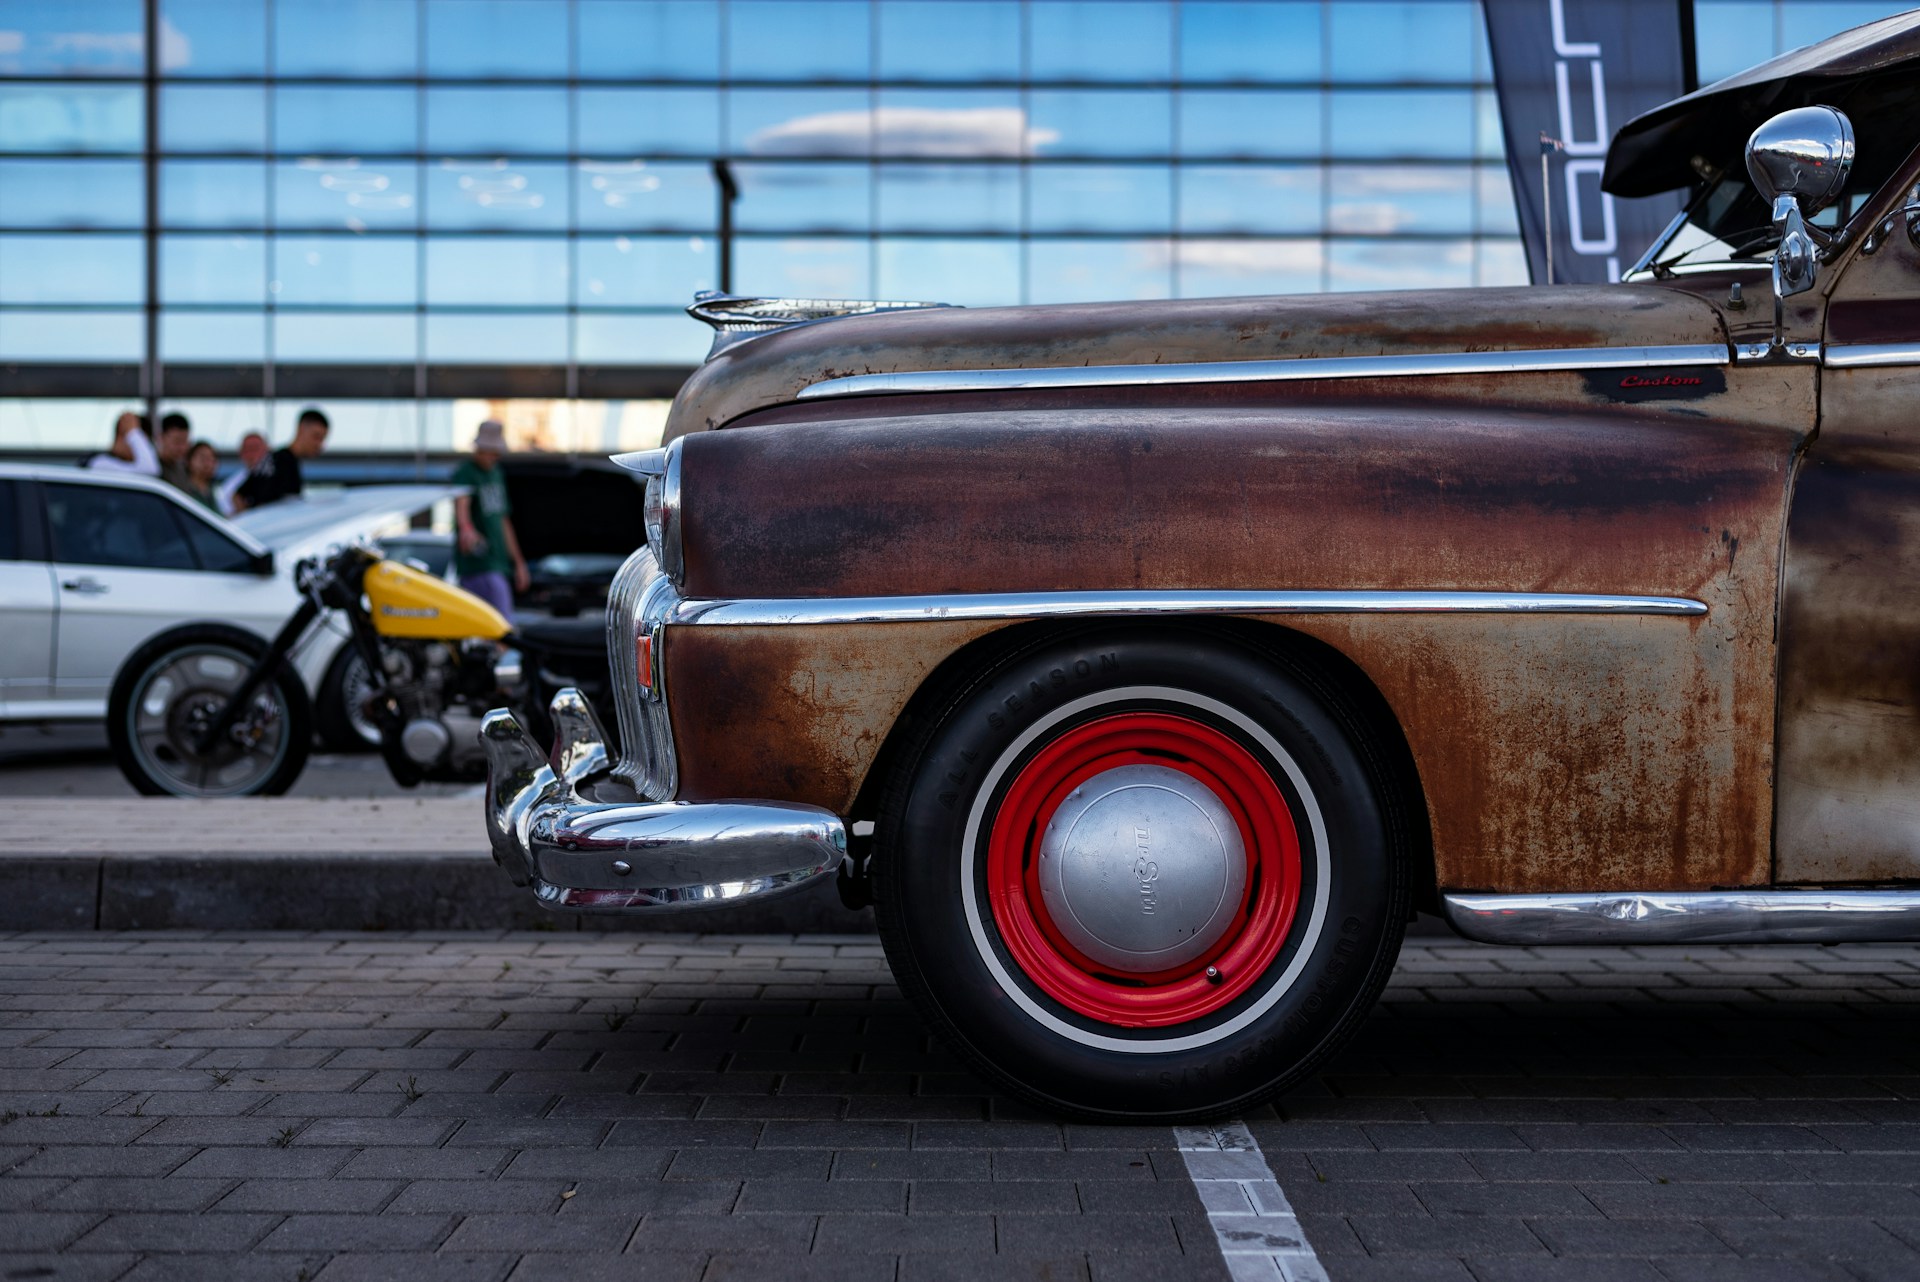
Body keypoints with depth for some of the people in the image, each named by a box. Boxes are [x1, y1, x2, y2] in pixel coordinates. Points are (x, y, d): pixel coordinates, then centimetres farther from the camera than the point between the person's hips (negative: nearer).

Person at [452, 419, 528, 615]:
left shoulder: (496, 474, 18)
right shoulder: (464, 473, -10)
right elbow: (461, 504, -32)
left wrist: (518, 562, 25)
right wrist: (466, 528, -53)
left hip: (496, 562, 8)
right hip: (476, 562, -8)